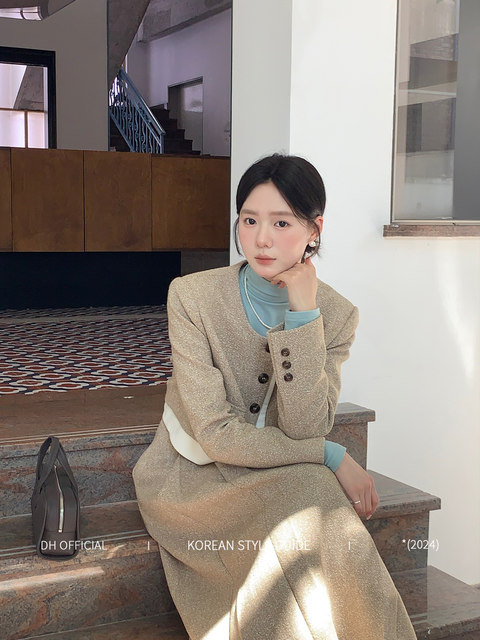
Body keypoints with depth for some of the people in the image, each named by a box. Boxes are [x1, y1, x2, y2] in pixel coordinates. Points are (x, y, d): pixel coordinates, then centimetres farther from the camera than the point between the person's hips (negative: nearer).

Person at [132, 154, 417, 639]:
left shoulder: (336, 314, -7)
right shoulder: (192, 296, -15)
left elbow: (304, 430, -20)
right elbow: (215, 434, -20)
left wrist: (303, 314, -25)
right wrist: (331, 457, -21)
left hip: (283, 480, 3)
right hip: (193, 474, -2)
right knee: (307, 504, -30)